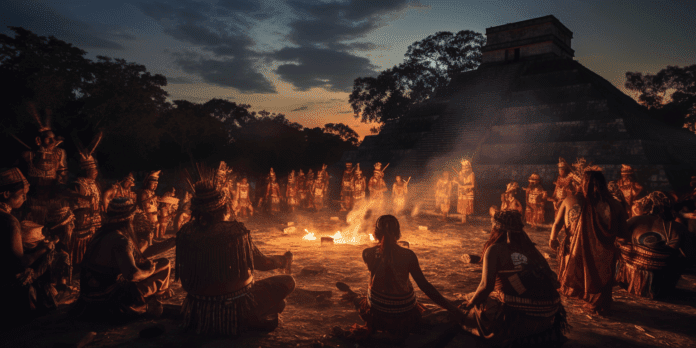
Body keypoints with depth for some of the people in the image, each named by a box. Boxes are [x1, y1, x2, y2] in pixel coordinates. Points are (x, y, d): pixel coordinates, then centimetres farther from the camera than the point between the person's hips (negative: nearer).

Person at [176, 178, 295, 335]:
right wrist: (284, 259, 13)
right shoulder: (236, 231, -22)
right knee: (288, 282, 8)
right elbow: (262, 263, -7)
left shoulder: (186, 232, -11)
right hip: (234, 317, -6)